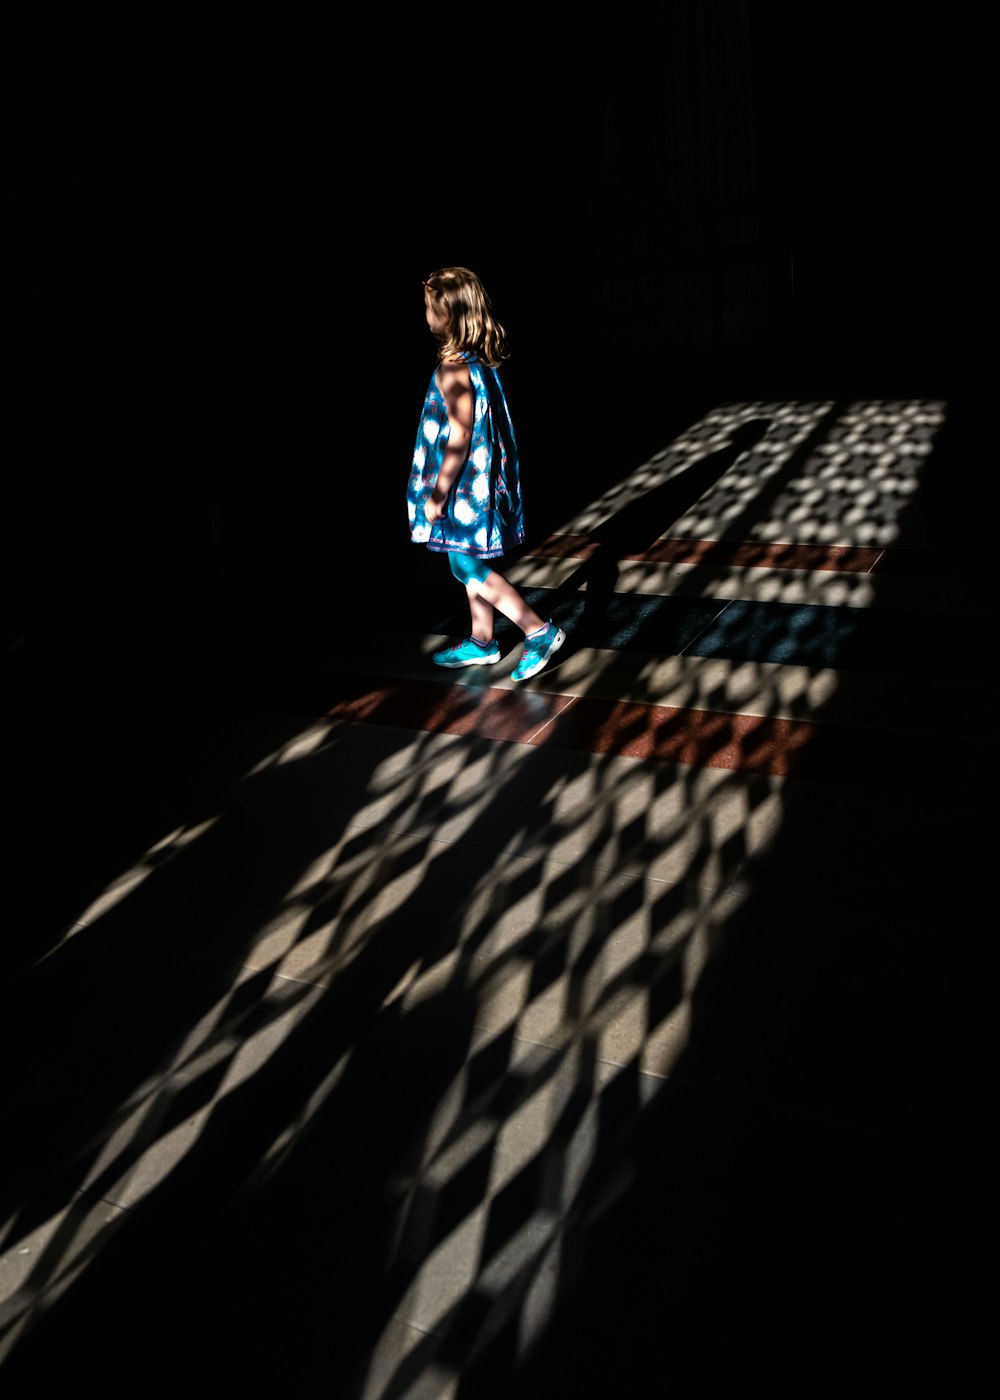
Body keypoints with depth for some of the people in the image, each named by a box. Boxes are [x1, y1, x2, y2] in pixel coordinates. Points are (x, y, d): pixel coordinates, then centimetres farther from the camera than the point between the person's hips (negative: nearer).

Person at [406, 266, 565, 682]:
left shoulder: (453, 367, -21)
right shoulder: (482, 359, 6)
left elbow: (459, 435, -23)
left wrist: (438, 494, -17)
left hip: (466, 483, -9)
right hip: (482, 475, 9)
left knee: (468, 567, -1)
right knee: (473, 563, 17)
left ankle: (539, 631, -1)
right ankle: (481, 641, 29)